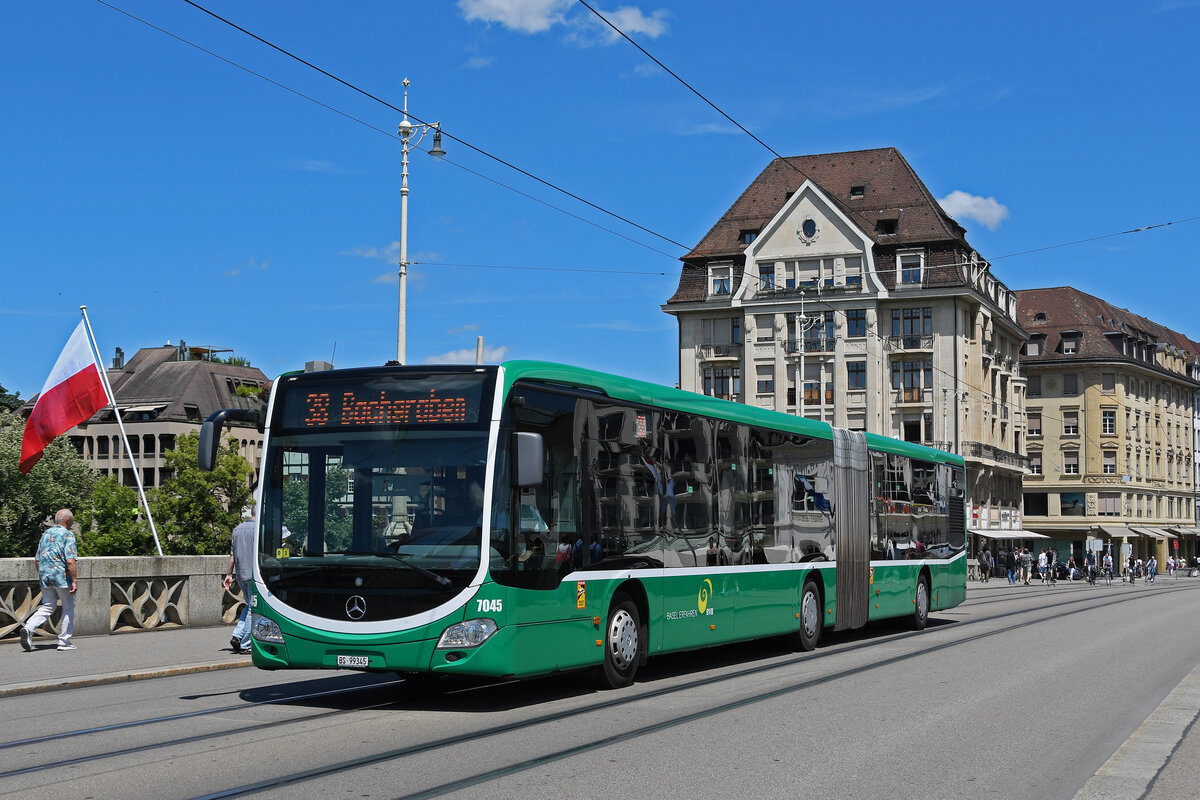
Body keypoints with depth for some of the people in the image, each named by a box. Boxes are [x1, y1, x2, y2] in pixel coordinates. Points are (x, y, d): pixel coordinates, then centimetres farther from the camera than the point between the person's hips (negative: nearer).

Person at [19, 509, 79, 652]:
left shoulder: (45, 534, 14)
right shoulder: (67, 535, -8)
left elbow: (38, 560, 18)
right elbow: (70, 561, -17)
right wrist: (74, 580, -15)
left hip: (45, 577, 6)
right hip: (62, 576, -6)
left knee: (47, 607, 10)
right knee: (68, 608, 7)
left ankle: (28, 627, -14)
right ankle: (64, 641, 8)